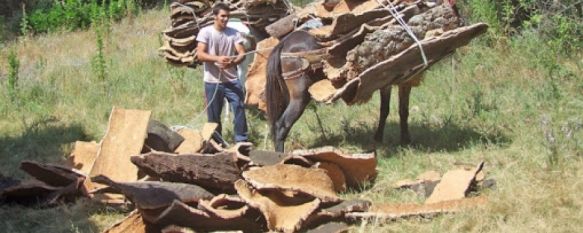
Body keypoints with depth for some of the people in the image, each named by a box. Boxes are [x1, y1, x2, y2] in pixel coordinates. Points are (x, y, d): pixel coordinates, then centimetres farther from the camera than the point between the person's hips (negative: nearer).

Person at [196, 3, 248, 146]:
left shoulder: (234, 33, 3)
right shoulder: (205, 32, -3)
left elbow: (242, 53, -3)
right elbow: (200, 54, -10)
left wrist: (233, 62, -25)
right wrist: (217, 59, -27)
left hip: (232, 80, 2)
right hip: (212, 82, -2)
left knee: (239, 109, -6)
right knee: (214, 116, 6)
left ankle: (242, 141, 1)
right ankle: (217, 144, 17)